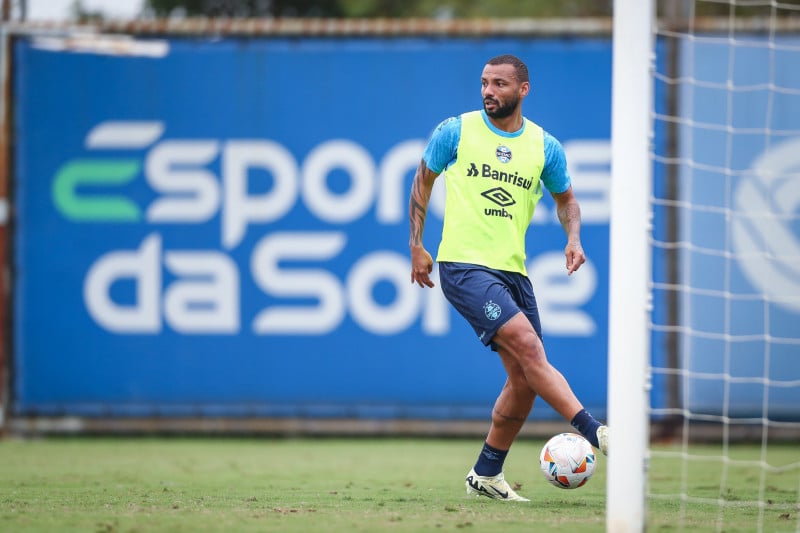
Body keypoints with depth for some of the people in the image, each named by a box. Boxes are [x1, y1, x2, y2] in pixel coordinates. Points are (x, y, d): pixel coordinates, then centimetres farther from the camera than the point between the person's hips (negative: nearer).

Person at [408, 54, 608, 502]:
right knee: (527, 345, -24)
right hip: (464, 265, -5)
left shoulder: (545, 146, 6)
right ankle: (594, 431, -28)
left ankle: (486, 474, 19)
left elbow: (566, 198, 21)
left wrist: (574, 238, 0)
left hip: (513, 271, 5)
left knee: (525, 380, 4)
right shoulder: (455, 131, -1)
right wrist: (416, 245, 10)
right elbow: (424, 179, 13)